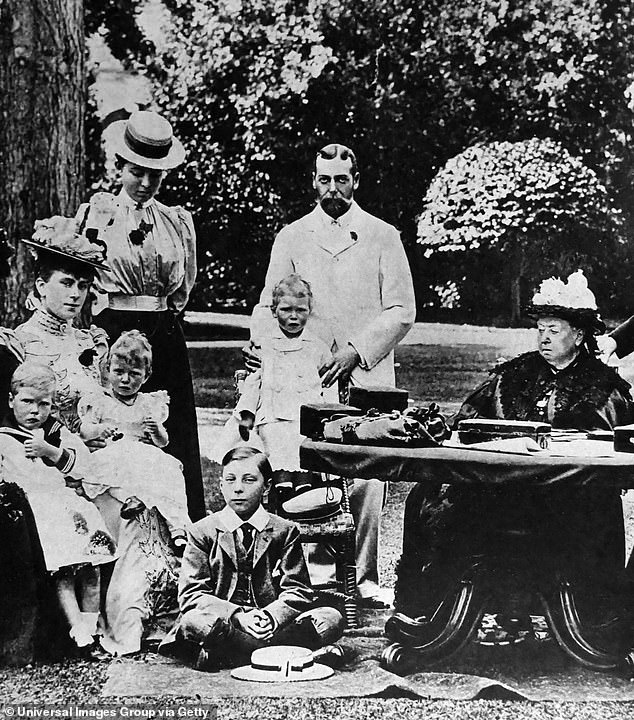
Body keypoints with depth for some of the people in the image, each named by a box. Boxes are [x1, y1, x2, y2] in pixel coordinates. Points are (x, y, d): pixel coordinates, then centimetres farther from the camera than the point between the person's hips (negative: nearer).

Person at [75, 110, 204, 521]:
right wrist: (106, 312, 7)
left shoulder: (178, 220, 11)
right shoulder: (95, 213, 4)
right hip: (112, 332, -2)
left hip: (165, 337, 2)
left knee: (175, 434, 2)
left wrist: (161, 315, 13)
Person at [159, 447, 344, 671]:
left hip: (272, 624, 3)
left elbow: (298, 592, 1)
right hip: (224, 623, -3)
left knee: (331, 620, -23)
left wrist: (271, 617, -22)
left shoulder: (285, 531, 7)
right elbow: (191, 594, -5)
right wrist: (240, 617, -22)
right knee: (194, 621, -34)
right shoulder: (202, 532, 4)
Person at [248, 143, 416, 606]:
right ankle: (318, 573, 8)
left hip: (367, 376, -1)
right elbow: (270, 304, 13)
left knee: (368, 478, -5)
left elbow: (402, 310, 3)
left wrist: (356, 351, -9)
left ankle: (365, 578, 5)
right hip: (305, 377, 1)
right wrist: (261, 345, -7)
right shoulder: (291, 238, 14)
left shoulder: (383, 237, 9)